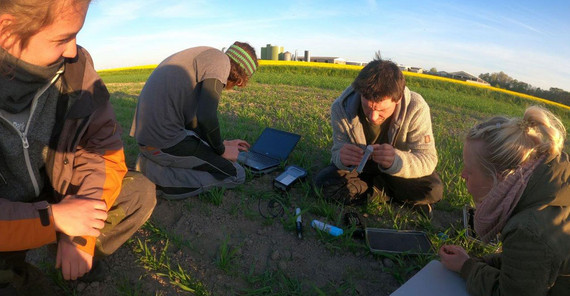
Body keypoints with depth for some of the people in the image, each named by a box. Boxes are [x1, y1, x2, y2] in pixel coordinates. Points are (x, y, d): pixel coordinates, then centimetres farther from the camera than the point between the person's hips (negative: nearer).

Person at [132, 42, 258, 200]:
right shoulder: (221, 60, -8)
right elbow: (206, 117, -22)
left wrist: (222, 143, 25)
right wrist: (222, 150, -4)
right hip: (167, 142, -10)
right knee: (236, 174, -1)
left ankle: (153, 162, 12)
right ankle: (158, 176, -7)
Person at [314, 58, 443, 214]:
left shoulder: (416, 108, -28)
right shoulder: (341, 107, -26)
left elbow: (428, 159, -28)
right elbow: (338, 150, -19)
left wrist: (396, 160, -51)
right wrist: (342, 157, -46)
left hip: (399, 168, -1)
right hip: (359, 166, 2)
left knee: (433, 190, -27)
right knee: (323, 182, -25)